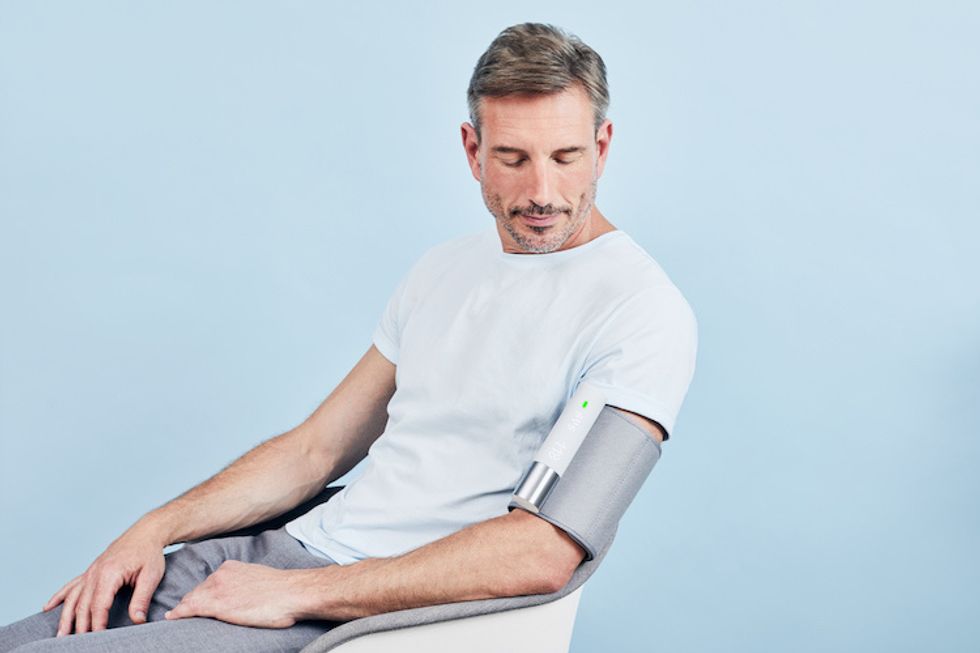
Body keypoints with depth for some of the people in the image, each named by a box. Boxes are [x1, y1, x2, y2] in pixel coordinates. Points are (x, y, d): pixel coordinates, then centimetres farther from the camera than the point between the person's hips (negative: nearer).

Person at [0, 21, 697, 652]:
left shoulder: (642, 308, -11)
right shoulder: (443, 269, 13)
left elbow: (546, 551, -20)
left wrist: (299, 592, -19)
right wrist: (153, 530, 3)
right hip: (287, 549, 7)